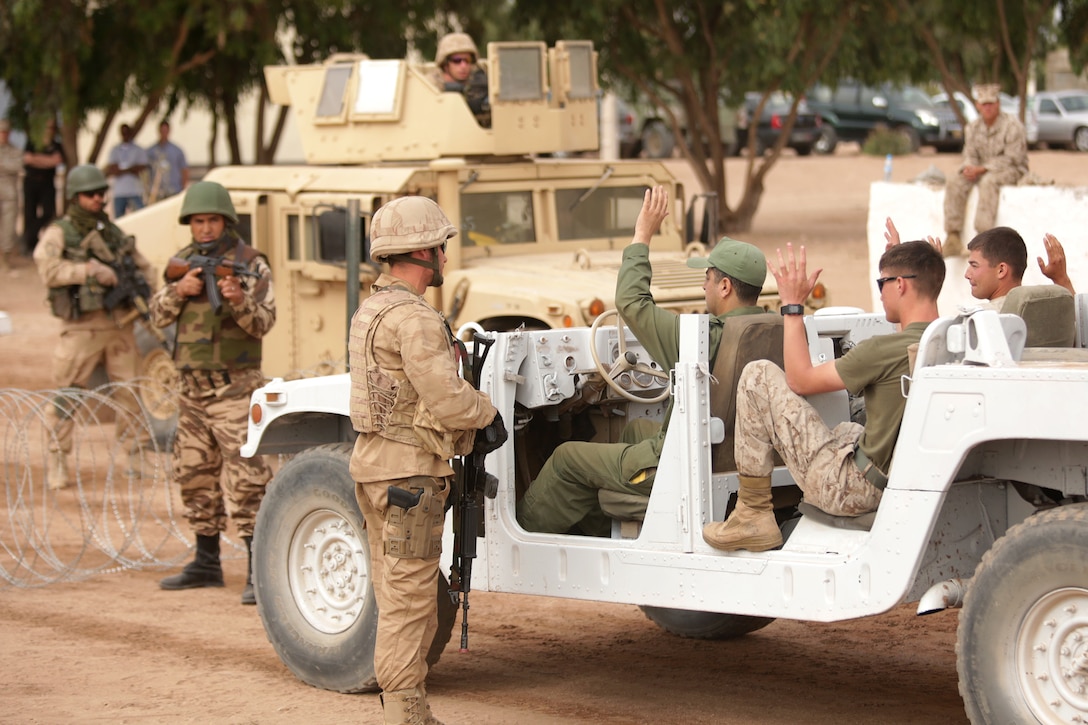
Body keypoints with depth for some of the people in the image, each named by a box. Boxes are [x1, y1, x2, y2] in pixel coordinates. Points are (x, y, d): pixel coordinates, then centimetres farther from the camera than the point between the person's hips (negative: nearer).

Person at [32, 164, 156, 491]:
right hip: (82, 326, -5)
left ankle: (135, 454, 16)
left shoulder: (114, 233, 16)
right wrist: (91, 270, -22)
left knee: (129, 392, 6)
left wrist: (141, 282, 3)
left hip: (120, 325, 5)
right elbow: (49, 270, -17)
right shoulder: (58, 234, 0)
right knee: (66, 396, -4)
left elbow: (143, 265, 25)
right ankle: (56, 461, 2)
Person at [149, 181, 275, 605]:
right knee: (195, 475, 14)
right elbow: (158, 315, 6)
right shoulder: (183, 262, 12)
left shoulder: (252, 265, -4)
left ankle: (259, 571, -16)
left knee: (244, 478, -13)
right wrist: (179, 290, -13)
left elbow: (264, 323, -12)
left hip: (233, 387, -7)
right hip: (192, 386, 7)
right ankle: (206, 564, 25)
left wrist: (239, 300, -30)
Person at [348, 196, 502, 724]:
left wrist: (467, 425, 11)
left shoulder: (371, 310, 15)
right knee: (409, 598, -6)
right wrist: (488, 413, -2)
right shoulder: (412, 317, -18)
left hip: (374, 462, 10)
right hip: (408, 469, -10)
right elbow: (448, 400, -22)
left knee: (397, 597, 15)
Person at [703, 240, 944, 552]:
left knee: (758, 375, -4)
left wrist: (792, 305, -2)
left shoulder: (886, 350, -22)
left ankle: (753, 514, 2)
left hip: (854, 488, -9)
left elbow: (800, 379, -11)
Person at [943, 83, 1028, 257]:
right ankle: (953, 234, -27)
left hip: (1012, 171, -6)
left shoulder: (1012, 126, -10)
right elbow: (970, 155, 9)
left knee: (989, 181, -38)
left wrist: (982, 169, -22)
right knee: (955, 181, -21)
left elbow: (1011, 159, -16)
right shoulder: (973, 127, 10)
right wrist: (968, 168, -17)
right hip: (982, 172, 6)